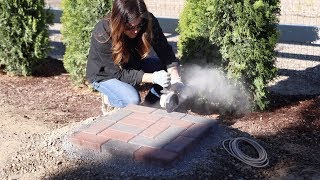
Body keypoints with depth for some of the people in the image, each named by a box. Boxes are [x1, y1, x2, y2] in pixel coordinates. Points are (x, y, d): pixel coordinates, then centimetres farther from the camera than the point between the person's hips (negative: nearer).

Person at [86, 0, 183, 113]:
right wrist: (153, 78, -44)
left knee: (171, 70, -13)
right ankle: (109, 97, 1)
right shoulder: (102, 35, -35)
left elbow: (164, 50, -21)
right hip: (104, 74, -5)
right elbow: (119, 73, -31)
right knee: (133, 100, -32)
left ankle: (149, 104, 5)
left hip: (132, 65, 5)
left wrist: (176, 79, -38)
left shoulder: (148, 22, -24)